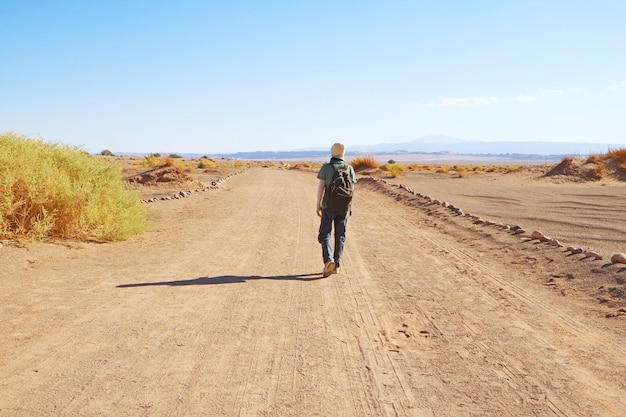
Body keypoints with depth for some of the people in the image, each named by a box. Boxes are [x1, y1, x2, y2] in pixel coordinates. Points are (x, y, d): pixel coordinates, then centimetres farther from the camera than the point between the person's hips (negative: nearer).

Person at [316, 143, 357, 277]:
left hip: (328, 206, -2)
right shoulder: (349, 169, 1)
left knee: (325, 234, 4)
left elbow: (320, 187, -10)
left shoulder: (326, 167, -6)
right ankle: (336, 265, 12)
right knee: (340, 236, 11)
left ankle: (328, 260, -19)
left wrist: (318, 205, -2)